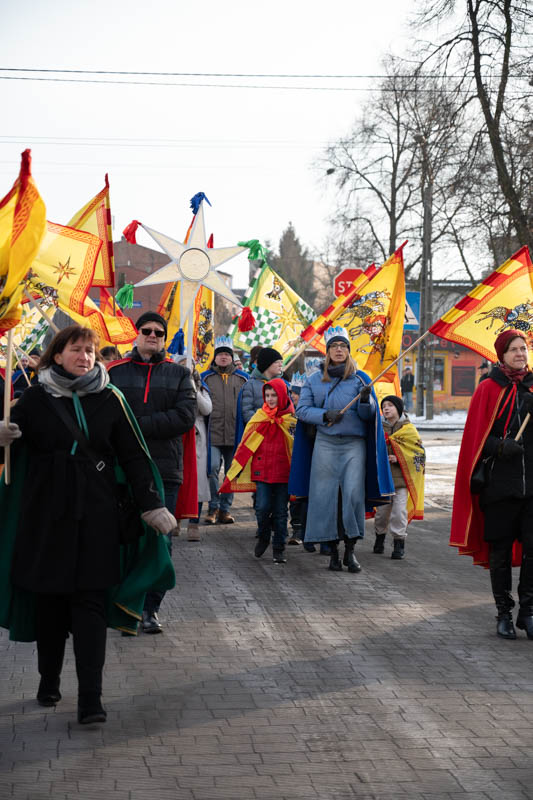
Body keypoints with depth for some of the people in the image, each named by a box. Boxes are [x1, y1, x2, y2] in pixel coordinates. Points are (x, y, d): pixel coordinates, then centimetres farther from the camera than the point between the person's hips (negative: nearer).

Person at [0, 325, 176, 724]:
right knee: (48, 599, 7)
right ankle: (49, 680, 26)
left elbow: (134, 456, 4)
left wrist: (152, 505, -2)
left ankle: (90, 698, -5)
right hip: (45, 514, 1)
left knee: (90, 601, -5)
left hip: (96, 514, -1)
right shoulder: (35, 398, 3)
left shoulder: (109, 399, 2)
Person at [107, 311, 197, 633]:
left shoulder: (179, 374, 9)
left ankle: (151, 608, 12)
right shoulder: (115, 372, 8)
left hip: (165, 470, 0)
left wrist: (136, 425, -11)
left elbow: (186, 416, -5)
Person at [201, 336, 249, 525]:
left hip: (235, 434, 2)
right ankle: (213, 507, -2)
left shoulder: (242, 378, 11)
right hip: (212, 433, -2)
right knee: (212, 468, -13)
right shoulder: (206, 377, 8)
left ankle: (225, 508, 15)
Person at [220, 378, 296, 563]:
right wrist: (234, 471, 7)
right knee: (262, 508, -7)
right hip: (262, 470, 1)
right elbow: (245, 445, 9)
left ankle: (278, 548, 14)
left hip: (283, 472, -1)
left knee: (280, 511, 4)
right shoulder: (259, 417, 7)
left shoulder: (291, 419, 1)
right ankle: (263, 537, 20)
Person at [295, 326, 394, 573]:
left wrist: (365, 400, -20)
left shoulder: (360, 378, 6)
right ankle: (333, 550, 9)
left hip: (354, 444, -1)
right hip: (325, 444, 1)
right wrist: (325, 415, -10)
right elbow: (302, 409, 6)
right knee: (326, 495, -1)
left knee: (353, 494, -11)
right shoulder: (315, 380, 10)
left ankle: (350, 550, -2)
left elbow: (368, 414, 1)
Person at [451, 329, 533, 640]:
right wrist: (500, 446, -17)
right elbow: (476, 436, -1)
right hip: (499, 482, -2)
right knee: (501, 550, 4)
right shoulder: (489, 389, 1)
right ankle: (504, 614, 15)